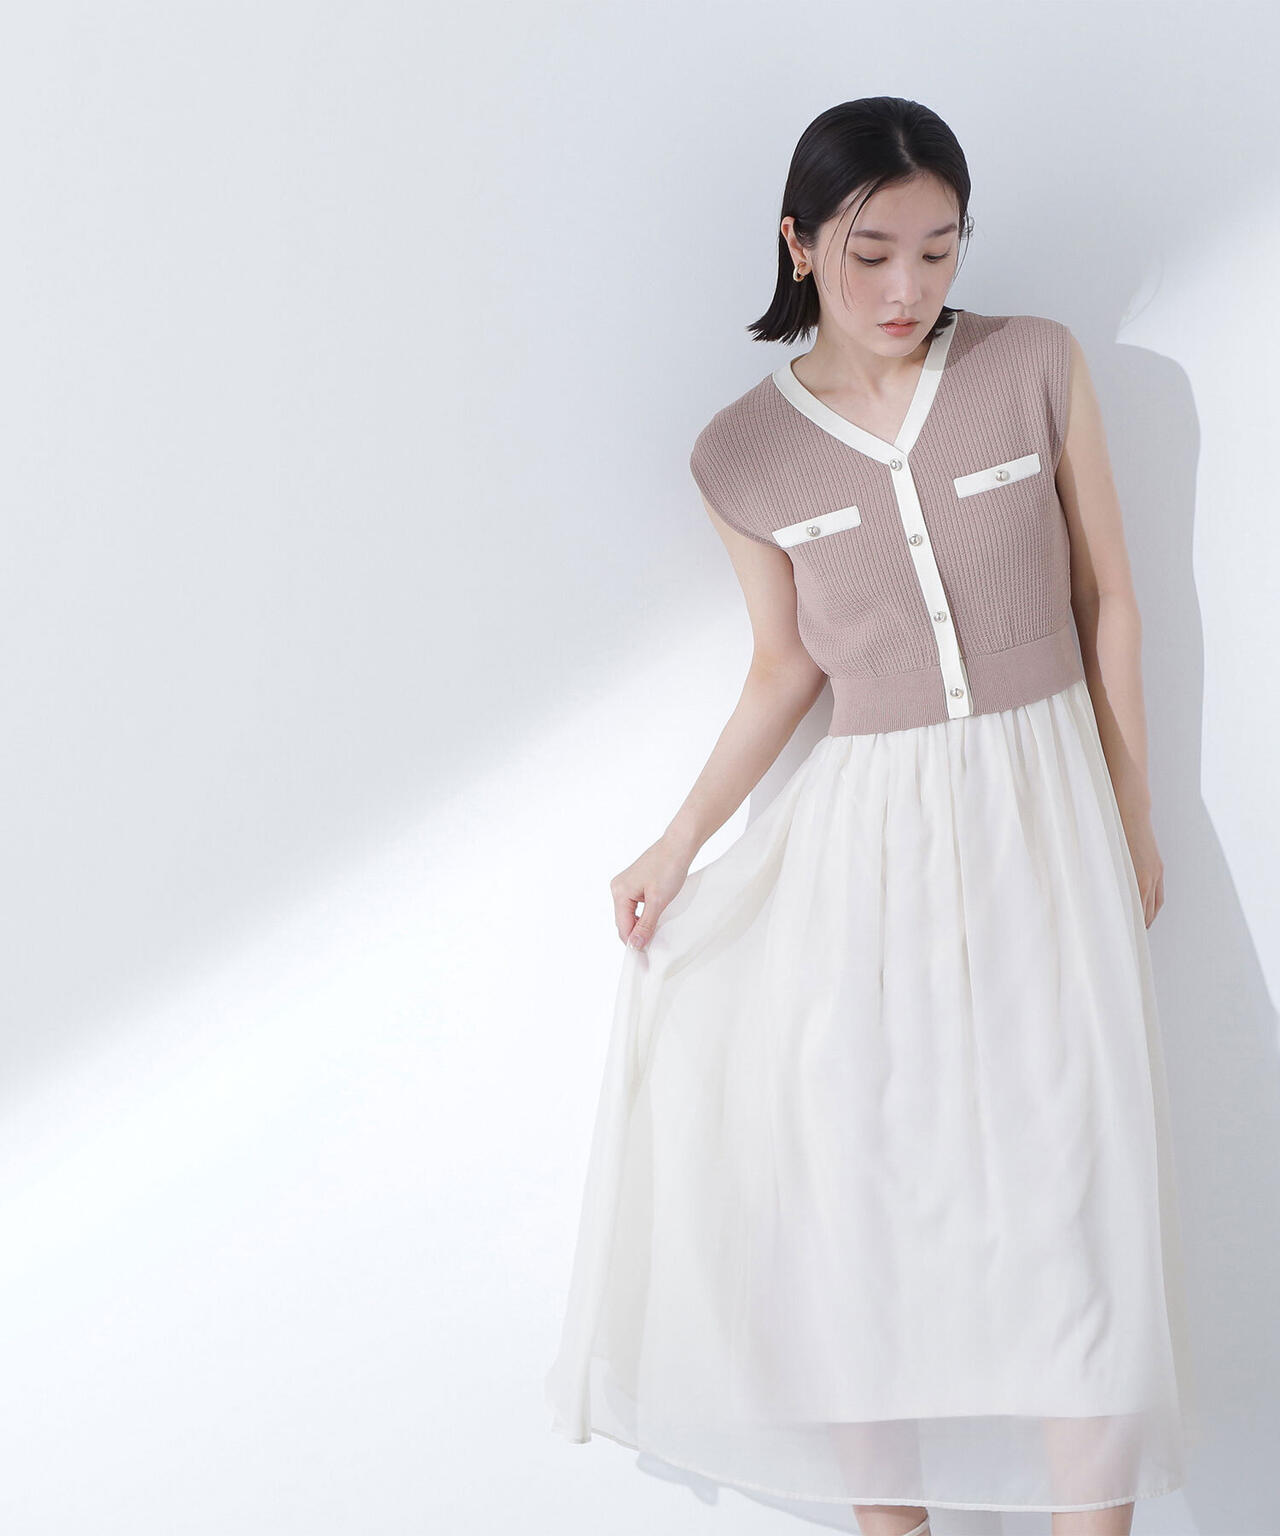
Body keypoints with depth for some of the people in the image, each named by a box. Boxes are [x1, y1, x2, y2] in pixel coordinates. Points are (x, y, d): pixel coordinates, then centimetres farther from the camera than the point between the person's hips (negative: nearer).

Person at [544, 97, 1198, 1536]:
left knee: (1075, 1177, -6)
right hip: (865, 827, 1)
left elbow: (1106, 597, 3)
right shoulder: (745, 456, -2)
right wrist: (678, 846, 9)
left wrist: (1133, 816, 7)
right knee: (856, 1183, 2)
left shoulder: (1036, 366, -4)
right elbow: (787, 666, 9)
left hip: (1041, 803, -1)